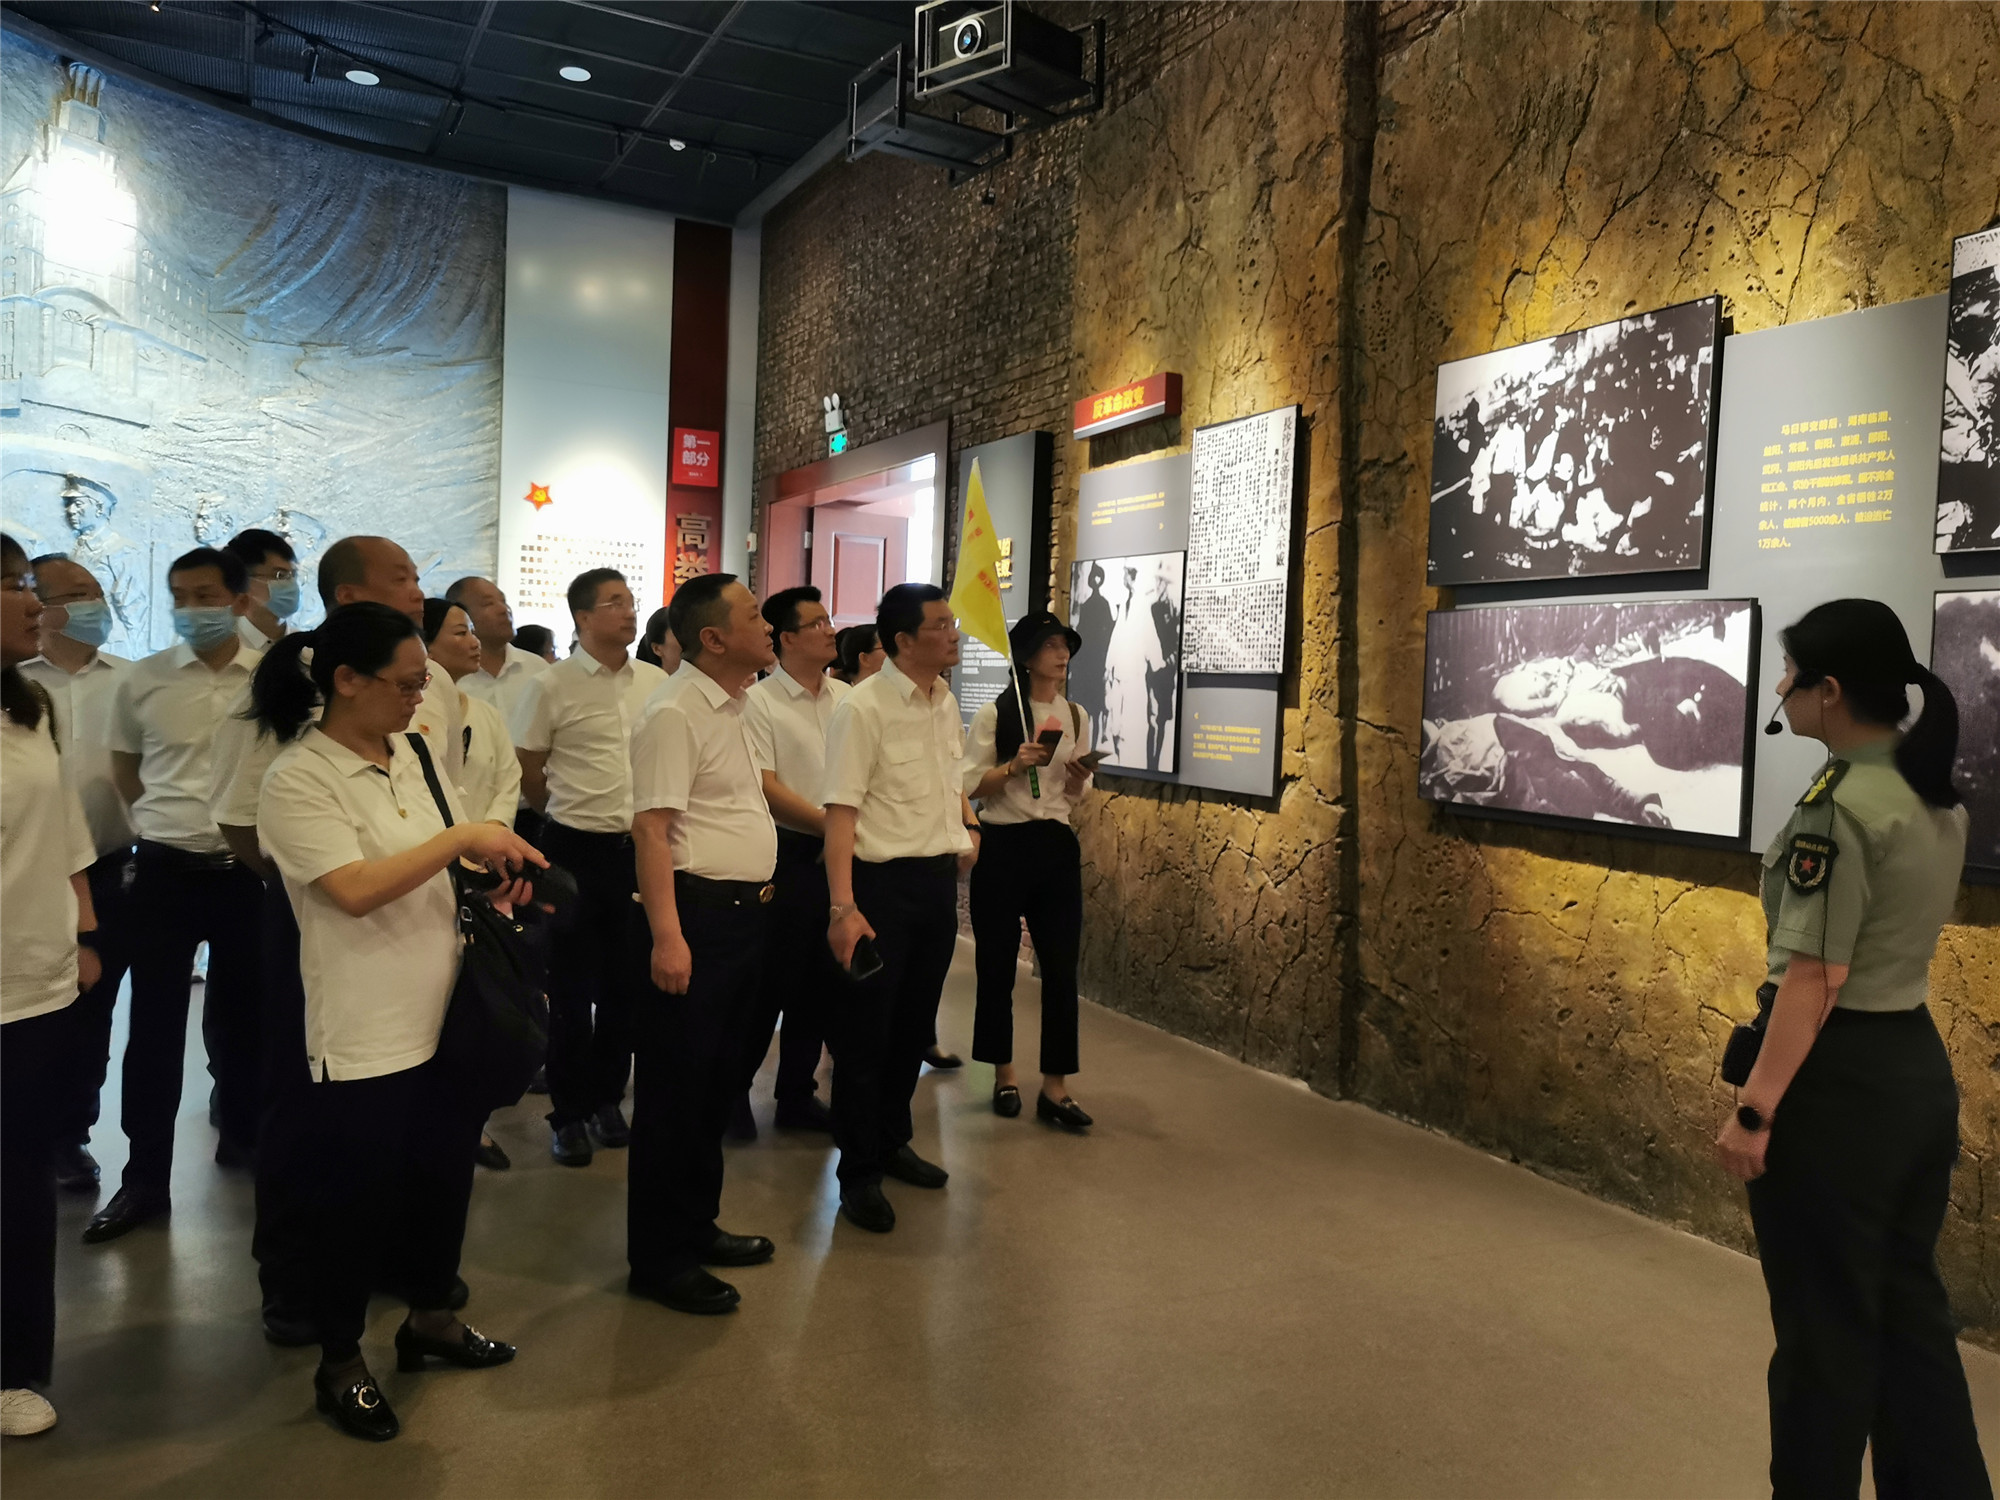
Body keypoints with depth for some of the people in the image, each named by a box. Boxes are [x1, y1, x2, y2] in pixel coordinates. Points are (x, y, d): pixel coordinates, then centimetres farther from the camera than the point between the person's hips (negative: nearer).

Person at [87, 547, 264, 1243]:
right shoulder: (142, 680, 0)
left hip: (250, 869, 0)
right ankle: (144, 1177, 13)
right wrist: (177, 818, 10)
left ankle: (244, 1131, 32)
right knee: (154, 1024, 3)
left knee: (241, 1014, 13)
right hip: (165, 871, 1)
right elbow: (124, 769, 14)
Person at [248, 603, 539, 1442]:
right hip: (365, 1037, -7)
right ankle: (339, 1362, 29)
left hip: (447, 1018, 7)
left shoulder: (413, 754, 5)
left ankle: (429, 1318, 41)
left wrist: (499, 866, -4)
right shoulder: (297, 781, -15)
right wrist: (462, 837, -22)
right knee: (356, 1202, 9)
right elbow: (356, 889, -26)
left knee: (444, 1176, 19)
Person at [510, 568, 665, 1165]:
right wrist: (577, 816, 9)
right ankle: (568, 1113, 20)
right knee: (573, 989, 6)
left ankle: (607, 1099, 29)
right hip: (577, 852, -4)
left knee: (626, 984, 13)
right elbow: (525, 772, -1)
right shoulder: (551, 685, -8)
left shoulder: (656, 682, 3)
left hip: (640, 850, 4)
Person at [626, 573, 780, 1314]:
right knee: (675, 1090, 2)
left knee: (719, 1082, 18)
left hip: (745, 912, 9)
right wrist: (666, 936, -26)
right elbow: (651, 827, -21)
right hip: (697, 913, -9)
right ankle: (658, 1258, 16)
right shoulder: (675, 712, -15)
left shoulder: (734, 707, 13)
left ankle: (697, 1226, 34)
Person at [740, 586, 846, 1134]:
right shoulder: (760, 703, -8)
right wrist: (829, 823, -17)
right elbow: (765, 787, -14)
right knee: (772, 982, 2)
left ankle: (797, 1096, 26)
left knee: (822, 983, 12)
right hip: (787, 856, -5)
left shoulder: (846, 698, 9)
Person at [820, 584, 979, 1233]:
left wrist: (968, 823, 11)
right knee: (866, 1031, 5)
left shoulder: (946, 704, 8)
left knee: (915, 1025, 18)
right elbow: (840, 811, -21)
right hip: (883, 881, -7)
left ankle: (892, 1142, 37)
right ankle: (858, 1174, 19)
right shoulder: (863, 709, -15)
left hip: (939, 878, 7)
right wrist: (843, 906, -27)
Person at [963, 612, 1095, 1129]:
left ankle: (1054, 1086, 7)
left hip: (1056, 845, 4)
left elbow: (1075, 795, 14)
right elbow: (969, 786, -7)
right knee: (997, 964, 5)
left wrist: (1079, 777, -7)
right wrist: (1015, 765, -21)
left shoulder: (1075, 716, 8)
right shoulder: (993, 714, -5)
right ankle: (1004, 1075, 22)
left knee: (1061, 965, -1)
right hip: (1002, 846, -3)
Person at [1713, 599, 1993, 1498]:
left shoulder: (1838, 808, -20)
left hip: (1838, 1081, -9)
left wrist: (1754, 1107, -19)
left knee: (1825, 1325, 7)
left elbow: (1814, 979, -22)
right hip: (1920, 1068, 9)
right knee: (1909, 1310, 20)